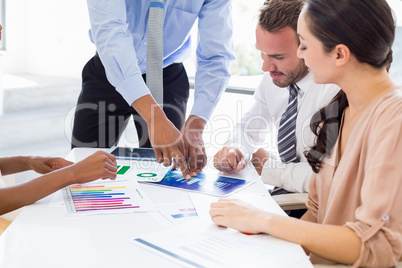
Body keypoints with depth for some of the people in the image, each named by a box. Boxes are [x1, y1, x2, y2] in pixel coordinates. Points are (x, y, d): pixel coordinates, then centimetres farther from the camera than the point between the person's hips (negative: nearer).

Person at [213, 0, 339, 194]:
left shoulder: (335, 90, -23)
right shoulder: (274, 76, 1)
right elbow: (249, 128, 16)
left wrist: (267, 167, -12)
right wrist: (234, 150, -8)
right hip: (282, 191, 6)